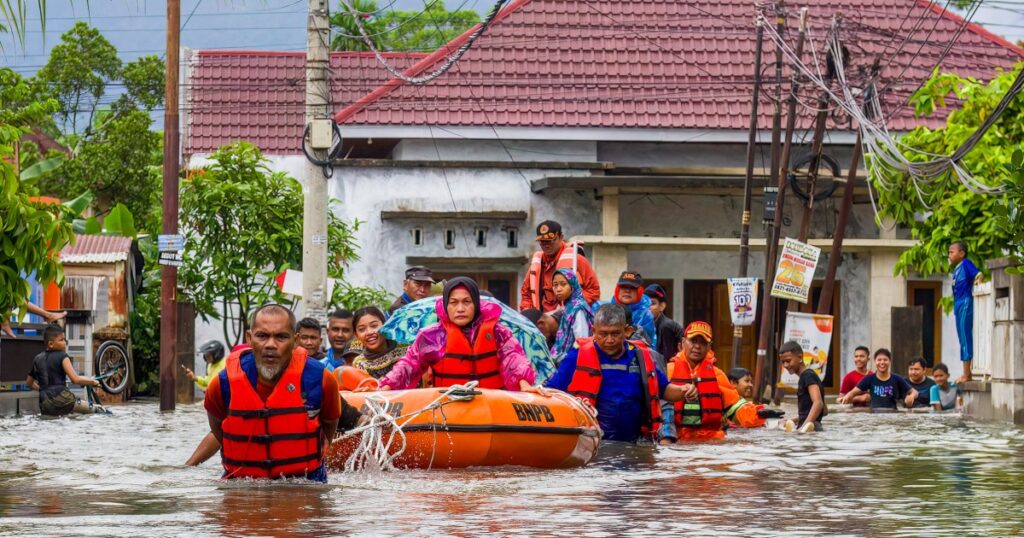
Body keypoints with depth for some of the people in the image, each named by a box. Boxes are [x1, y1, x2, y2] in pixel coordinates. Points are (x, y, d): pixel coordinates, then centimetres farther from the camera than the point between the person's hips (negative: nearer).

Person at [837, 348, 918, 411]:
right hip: (874, 414, 0)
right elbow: (853, 392, 6)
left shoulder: (897, 379, 4)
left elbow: (914, 392, 9)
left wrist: (912, 396, -17)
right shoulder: (870, 379, 6)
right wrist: (846, 397, -18)